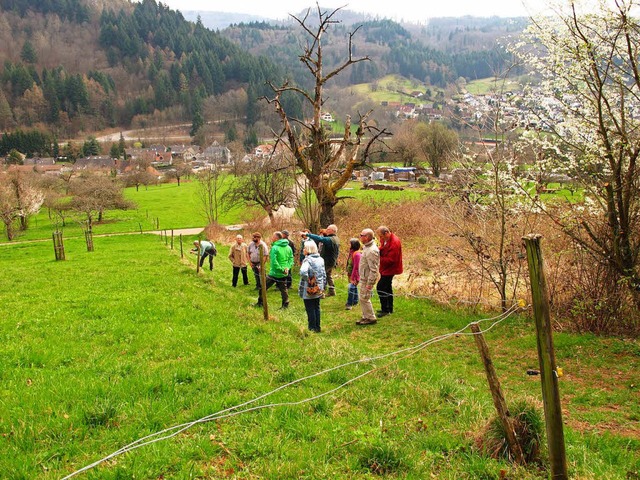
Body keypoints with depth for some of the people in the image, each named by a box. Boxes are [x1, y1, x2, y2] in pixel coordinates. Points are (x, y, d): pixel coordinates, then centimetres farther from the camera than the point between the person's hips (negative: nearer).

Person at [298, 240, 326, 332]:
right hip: (318, 289, 7)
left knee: (310, 309, 5)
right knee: (316, 308, 17)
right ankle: (317, 327, 22)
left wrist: (307, 279, -20)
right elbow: (324, 274, 12)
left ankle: (312, 328, 11)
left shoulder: (307, 260, -17)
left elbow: (303, 272, -36)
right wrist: (323, 286, 19)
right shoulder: (320, 259, 6)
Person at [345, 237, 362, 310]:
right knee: (354, 287, 19)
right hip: (351, 274, 9)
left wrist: (353, 278, -21)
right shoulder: (352, 252, 5)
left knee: (351, 288, -13)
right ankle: (355, 301, 31)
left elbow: (356, 267, -23)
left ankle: (349, 304, -11)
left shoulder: (357, 254, -22)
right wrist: (348, 272, 13)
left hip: (355, 274, -9)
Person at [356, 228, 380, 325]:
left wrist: (369, 283, -24)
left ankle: (371, 318, 8)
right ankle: (366, 317, 27)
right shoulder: (367, 247, 7)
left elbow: (373, 270, -25)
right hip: (363, 278, 10)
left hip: (367, 279, -10)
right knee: (363, 298, 17)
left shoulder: (371, 251, -25)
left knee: (364, 298, -3)